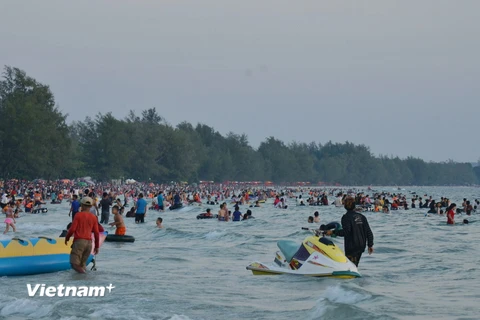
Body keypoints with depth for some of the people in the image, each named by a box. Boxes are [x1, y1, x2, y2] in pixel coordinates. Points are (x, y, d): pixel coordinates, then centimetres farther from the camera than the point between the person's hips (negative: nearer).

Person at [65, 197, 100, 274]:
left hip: (79, 241, -5)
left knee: (75, 263, -8)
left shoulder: (78, 215, -1)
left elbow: (72, 229, -6)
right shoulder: (94, 218, 10)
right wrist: (97, 246, 18)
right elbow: (96, 233, 10)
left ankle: (81, 270, -31)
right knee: (83, 263, 12)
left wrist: (67, 238, 11)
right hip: (89, 242, 5)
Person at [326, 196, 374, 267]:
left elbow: (346, 231, -24)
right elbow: (368, 231, 8)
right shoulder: (361, 216, 10)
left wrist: (333, 232, -16)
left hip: (351, 247, -7)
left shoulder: (346, 217, -10)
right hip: (361, 246, 7)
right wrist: (370, 245, 13)